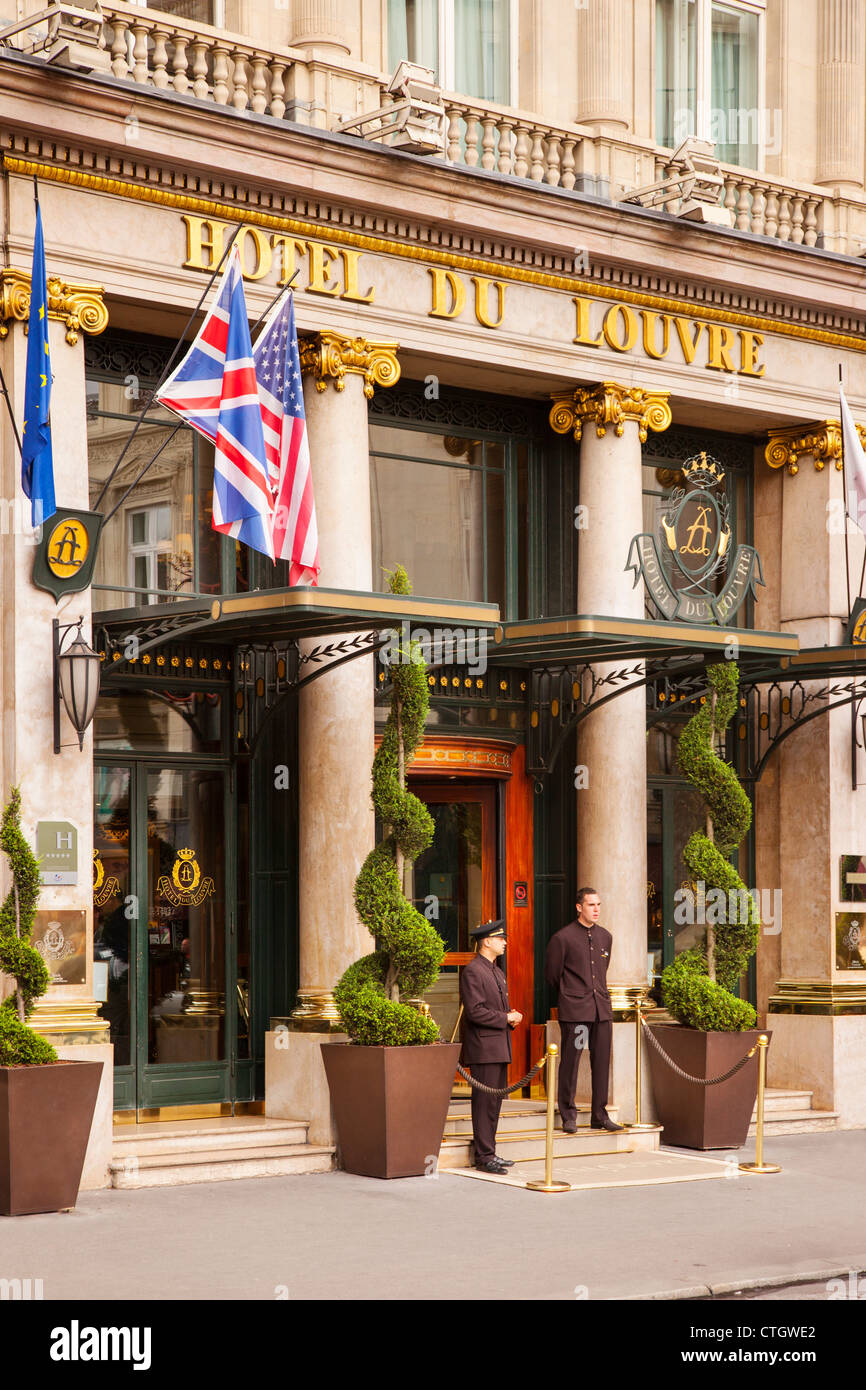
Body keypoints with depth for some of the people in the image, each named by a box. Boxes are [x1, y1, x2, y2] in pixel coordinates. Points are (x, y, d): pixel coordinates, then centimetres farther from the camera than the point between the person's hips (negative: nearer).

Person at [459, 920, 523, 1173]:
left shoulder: (497, 972, 19)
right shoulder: (472, 971, -11)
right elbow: (475, 1011, -19)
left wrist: (512, 1016, 6)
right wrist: (505, 1018, -14)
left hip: (500, 1048, 9)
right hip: (483, 1048, -9)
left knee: (495, 1102, 11)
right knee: (485, 1102, -8)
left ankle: (488, 1153, 16)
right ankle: (484, 1156, -6)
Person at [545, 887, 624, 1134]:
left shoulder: (605, 937, 12)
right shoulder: (562, 938, -5)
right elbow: (552, 974, 5)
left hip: (601, 1007, 5)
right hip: (574, 1009, -5)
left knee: (601, 1062, 5)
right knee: (570, 1062, -2)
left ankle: (600, 1115, 13)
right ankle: (568, 1116, 6)